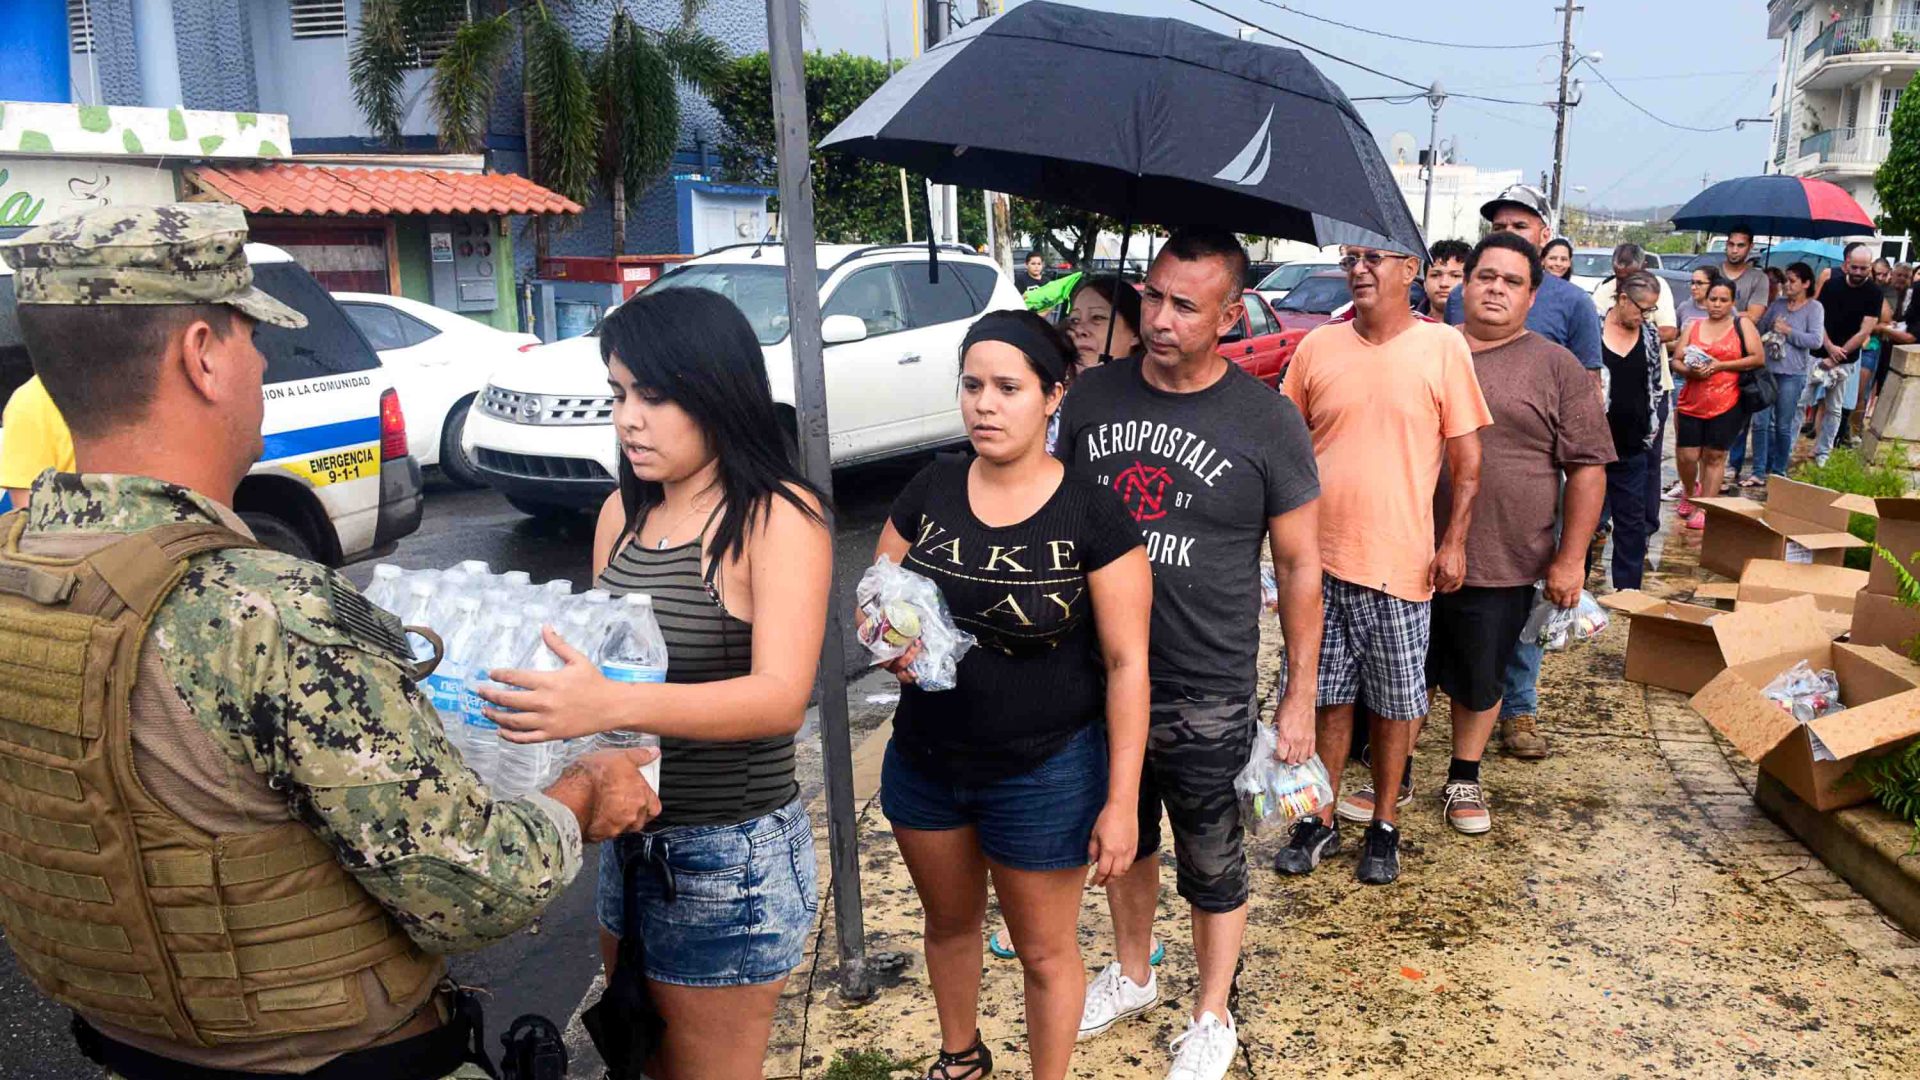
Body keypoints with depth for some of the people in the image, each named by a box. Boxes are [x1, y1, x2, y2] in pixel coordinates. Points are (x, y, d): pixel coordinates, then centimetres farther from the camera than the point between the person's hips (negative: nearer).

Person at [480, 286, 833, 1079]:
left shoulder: (779, 515, -15)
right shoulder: (623, 512, 5)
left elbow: (781, 698, -25)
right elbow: (599, 656, 13)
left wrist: (611, 704, -38)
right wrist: (548, 692, -7)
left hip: (730, 856, -6)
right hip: (625, 841, 7)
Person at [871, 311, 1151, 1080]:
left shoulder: (1092, 513, -16)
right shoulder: (929, 490, -4)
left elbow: (1126, 663, -14)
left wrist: (1121, 800, -15)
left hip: (1045, 773, -4)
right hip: (923, 760, 5)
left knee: (1044, 952, 14)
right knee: (949, 921, 26)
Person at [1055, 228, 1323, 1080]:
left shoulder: (1266, 421, -11)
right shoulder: (1092, 396, -1)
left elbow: (1299, 565, -5)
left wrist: (1300, 693, -5)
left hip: (1206, 695, -4)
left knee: (1211, 864, 13)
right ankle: (1132, 975, 47)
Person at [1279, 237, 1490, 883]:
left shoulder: (1442, 348, -3)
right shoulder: (1317, 347, 4)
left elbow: (1467, 457, 0)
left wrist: (1454, 541, -6)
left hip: (1399, 560, -2)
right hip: (1319, 557, 2)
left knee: (1395, 700, 9)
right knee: (1327, 694, 11)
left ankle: (1384, 824, 26)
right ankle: (1320, 820, 25)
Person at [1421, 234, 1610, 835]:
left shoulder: (1556, 368, -1)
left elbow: (1588, 467, -2)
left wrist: (1570, 558, -7)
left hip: (1502, 566, -1)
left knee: (1480, 681, 13)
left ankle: (1464, 779, 32)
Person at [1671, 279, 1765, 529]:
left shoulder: (1742, 325, 5)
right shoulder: (1693, 326, 12)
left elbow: (1758, 358, -3)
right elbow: (1676, 362, 9)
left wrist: (1720, 365, -12)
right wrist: (1690, 370, -13)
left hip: (1726, 404, -2)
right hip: (1691, 403, 2)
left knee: (1714, 456, 2)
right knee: (1686, 456, 0)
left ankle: (1705, 509, 10)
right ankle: (1690, 491, 31)